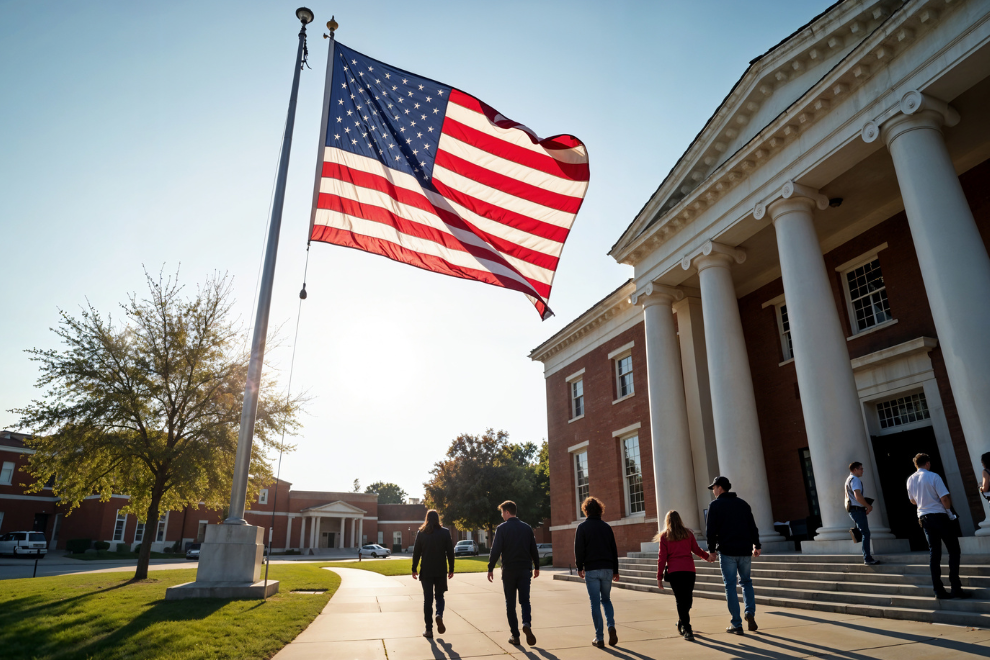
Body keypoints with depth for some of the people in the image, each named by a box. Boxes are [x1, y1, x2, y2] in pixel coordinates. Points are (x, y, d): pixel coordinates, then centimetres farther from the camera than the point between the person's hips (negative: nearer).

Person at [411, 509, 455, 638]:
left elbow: (416, 552, -1)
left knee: (428, 599, 8)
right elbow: (450, 552, -1)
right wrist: (451, 569, 7)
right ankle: (439, 615, -12)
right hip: (441, 571, 0)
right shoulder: (445, 532, -3)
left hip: (426, 571, 0)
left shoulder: (421, 533, -3)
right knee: (439, 596, 16)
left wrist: (414, 569, 7)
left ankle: (429, 630, 7)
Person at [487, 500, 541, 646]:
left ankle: (515, 635, 9)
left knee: (510, 604, 9)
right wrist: (536, 567, 20)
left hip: (509, 571, -2)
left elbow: (495, 550, -11)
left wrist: (490, 568, -3)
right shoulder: (527, 528, 6)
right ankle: (527, 624, -18)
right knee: (525, 600, 8)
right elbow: (534, 549, 10)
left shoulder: (502, 528, -7)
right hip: (525, 570, 3)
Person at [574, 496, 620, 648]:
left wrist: (579, 567, 5)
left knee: (595, 603, 3)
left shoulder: (582, 527, -3)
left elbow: (579, 549, -6)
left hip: (591, 569, -3)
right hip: (607, 569, 3)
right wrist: (615, 570, 15)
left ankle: (599, 637, 2)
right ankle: (611, 626, -4)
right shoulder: (606, 527, 8)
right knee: (606, 599, 17)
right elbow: (614, 549, 10)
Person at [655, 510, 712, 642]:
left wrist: (659, 577, 4)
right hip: (689, 569, 2)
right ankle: (682, 623, 26)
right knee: (688, 599, 15)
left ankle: (687, 630, -8)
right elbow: (696, 549, 12)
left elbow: (662, 557, 0)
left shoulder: (664, 536, 3)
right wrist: (707, 557, 32)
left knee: (680, 600, 0)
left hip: (674, 571, -2)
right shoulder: (688, 533, 9)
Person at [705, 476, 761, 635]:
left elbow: (711, 530, -6)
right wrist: (756, 545, 19)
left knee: (730, 586, 2)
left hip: (727, 551, -4)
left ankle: (737, 624, 2)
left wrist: (712, 549, 2)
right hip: (745, 550, 4)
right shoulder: (743, 503, 11)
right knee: (746, 581, 20)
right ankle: (750, 613, 1)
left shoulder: (716, 505, -3)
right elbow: (753, 526, 12)